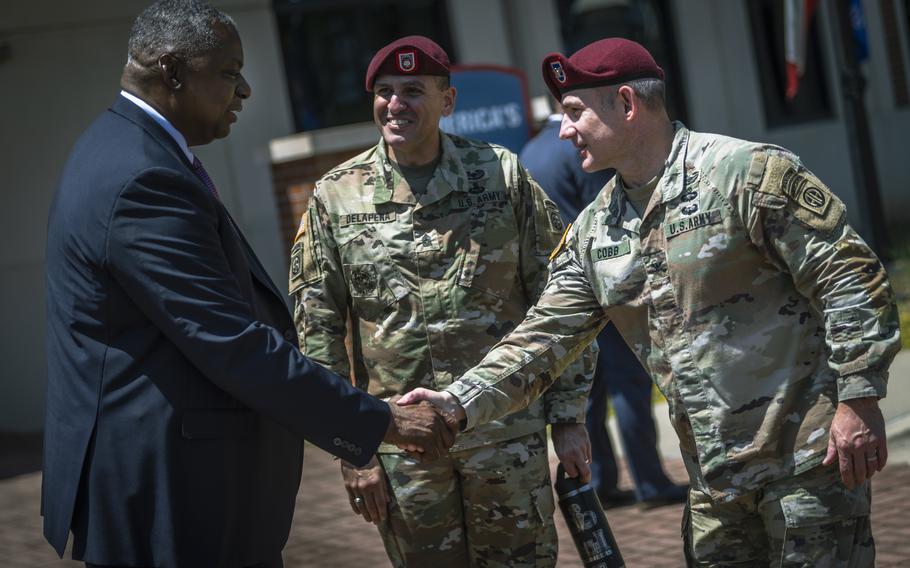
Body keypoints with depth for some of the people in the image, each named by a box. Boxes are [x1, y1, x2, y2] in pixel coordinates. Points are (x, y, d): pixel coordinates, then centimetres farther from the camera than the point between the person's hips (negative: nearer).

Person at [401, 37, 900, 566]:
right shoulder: (594, 231, 8)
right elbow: (543, 338, 8)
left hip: (809, 458, -7)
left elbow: (850, 279, -13)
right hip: (715, 475, 7)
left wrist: (859, 401, -17)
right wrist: (459, 405, -5)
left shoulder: (748, 172, -12)